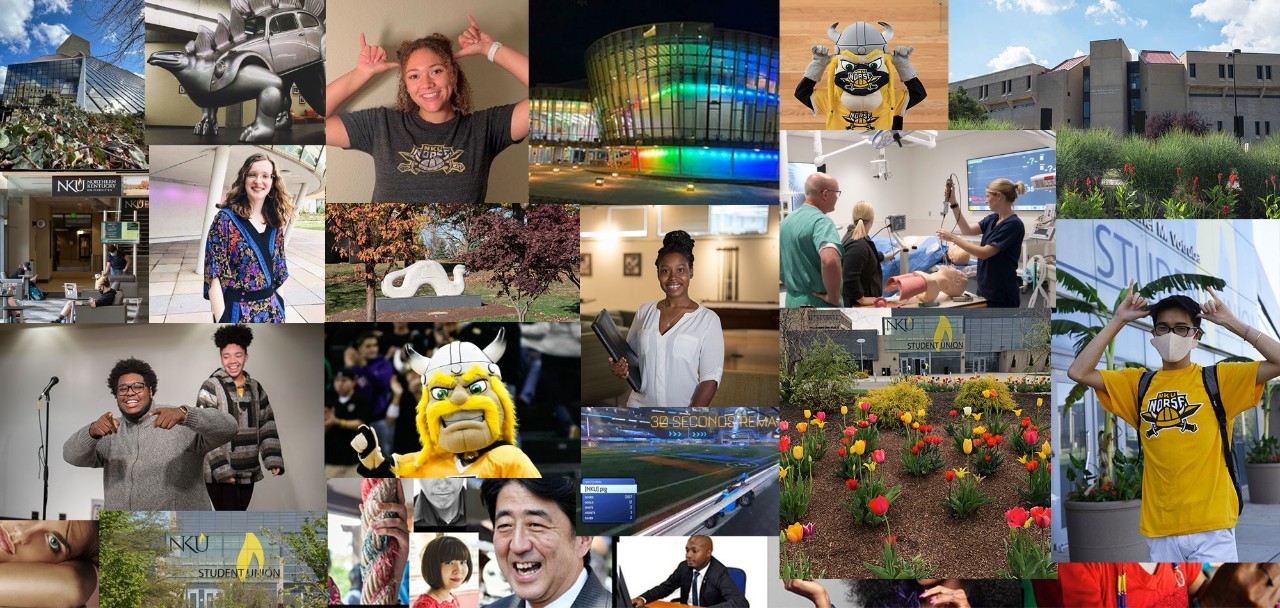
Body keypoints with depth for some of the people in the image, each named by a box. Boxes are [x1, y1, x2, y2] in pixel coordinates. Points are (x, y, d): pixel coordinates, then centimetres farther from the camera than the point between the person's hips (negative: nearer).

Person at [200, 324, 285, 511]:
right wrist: (221, 469, -19)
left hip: (248, 472, 6)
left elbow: (267, 427, 11)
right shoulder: (211, 388, -8)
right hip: (220, 473, -6)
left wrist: (274, 461, 0)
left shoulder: (255, 388, 10)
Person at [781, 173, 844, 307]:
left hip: (792, 300, 9)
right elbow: (830, 260, -36)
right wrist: (834, 297, -25)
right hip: (818, 303, -8)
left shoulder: (787, 219, 10)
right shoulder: (820, 221, -18)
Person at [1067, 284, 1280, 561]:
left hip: (1211, 526, -3)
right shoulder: (1138, 383, 10)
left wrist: (1232, 323, -4)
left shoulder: (1218, 379, 3)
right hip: (1160, 529, 3)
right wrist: (1117, 321, 0)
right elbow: (1078, 372, 1)